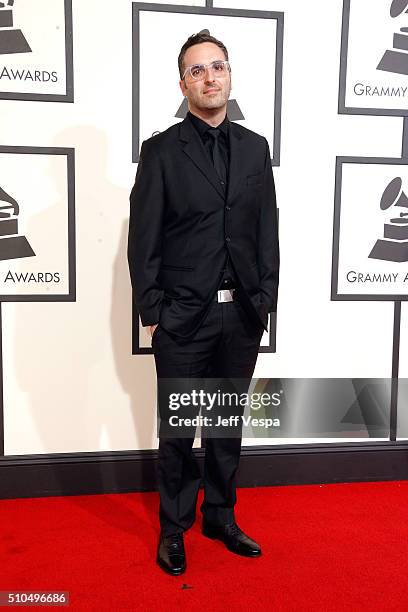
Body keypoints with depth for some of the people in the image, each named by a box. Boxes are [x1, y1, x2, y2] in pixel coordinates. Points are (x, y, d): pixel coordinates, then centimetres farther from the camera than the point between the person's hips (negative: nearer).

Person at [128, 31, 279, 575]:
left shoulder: (255, 148, 9)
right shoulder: (161, 150, -1)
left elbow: (267, 229, 9)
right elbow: (143, 240, -4)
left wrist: (265, 298, 3)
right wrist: (152, 312, -8)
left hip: (243, 315, 4)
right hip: (184, 316, -3)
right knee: (178, 428, 10)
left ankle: (221, 517, 35)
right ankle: (174, 527, 29)